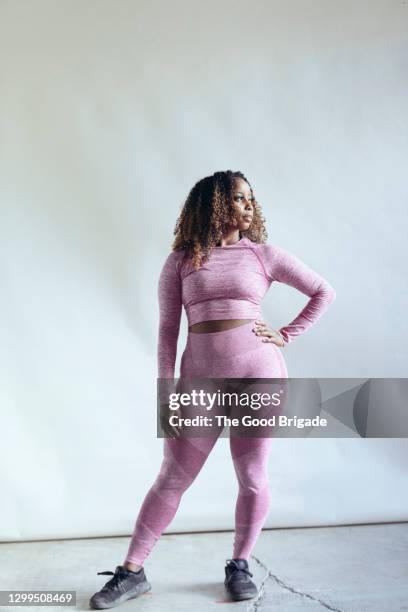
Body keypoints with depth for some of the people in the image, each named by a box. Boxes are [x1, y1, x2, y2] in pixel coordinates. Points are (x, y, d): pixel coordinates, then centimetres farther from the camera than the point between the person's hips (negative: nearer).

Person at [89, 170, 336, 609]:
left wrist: (288, 335, 4)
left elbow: (324, 292, 12)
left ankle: (239, 566, 27)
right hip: (201, 378, 0)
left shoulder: (263, 254, 6)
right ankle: (132, 572, 18)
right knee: (171, 479, 5)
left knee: (252, 479, 5)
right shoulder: (180, 261, 5)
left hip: (258, 373, 1)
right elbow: (167, 329, 3)